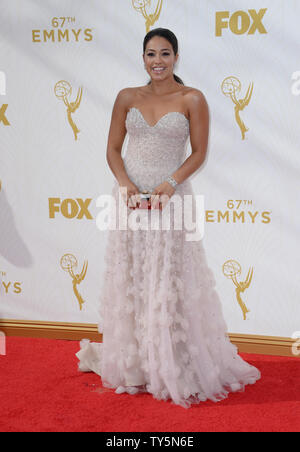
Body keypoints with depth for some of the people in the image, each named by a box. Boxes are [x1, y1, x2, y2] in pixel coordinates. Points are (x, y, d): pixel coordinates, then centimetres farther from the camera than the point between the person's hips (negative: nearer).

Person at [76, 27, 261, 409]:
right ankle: (131, 362, 24)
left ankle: (176, 368, 13)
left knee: (171, 285, -1)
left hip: (170, 199, -3)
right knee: (129, 281, 8)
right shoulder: (127, 97, 7)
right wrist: (125, 183, -9)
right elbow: (113, 149, 8)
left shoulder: (192, 99, -1)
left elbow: (199, 153, -2)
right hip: (129, 198, 3)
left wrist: (171, 183, -16)